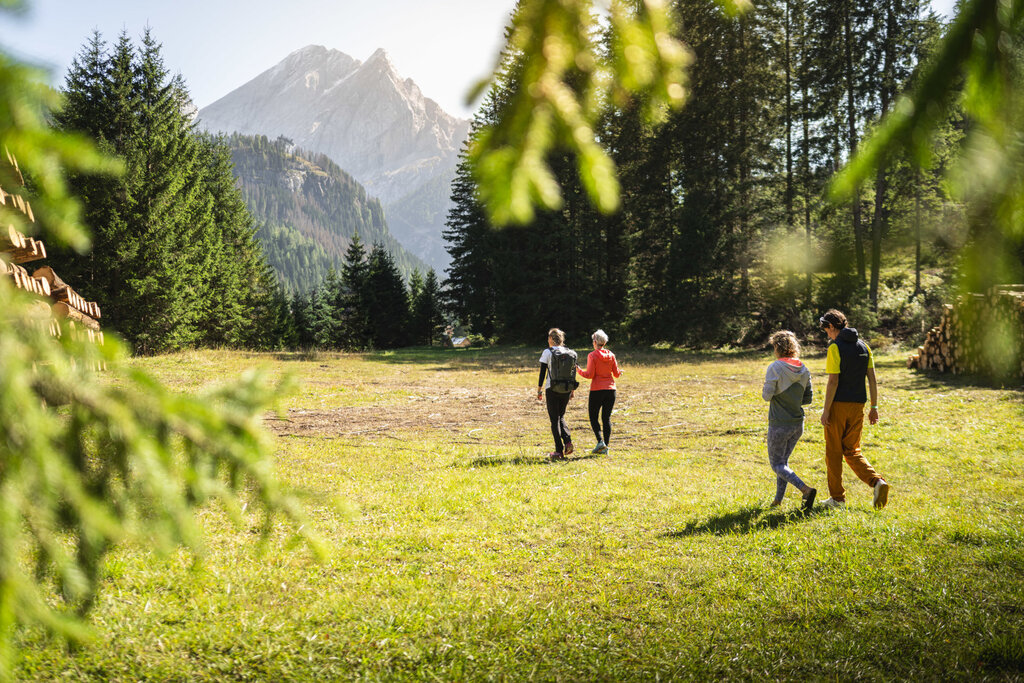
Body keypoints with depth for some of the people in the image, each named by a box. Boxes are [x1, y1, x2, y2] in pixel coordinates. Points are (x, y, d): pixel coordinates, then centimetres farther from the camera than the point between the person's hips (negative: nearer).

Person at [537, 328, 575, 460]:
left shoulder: (547, 352, -6)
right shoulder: (570, 352, 6)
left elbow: (543, 373, -6)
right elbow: (573, 373, 10)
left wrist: (539, 390, 1)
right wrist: (572, 390, 19)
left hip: (552, 389, -4)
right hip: (566, 389, 4)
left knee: (554, 419, 3)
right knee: (561, 417, 20)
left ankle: (559, 451, -1)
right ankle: (568, 441, -2)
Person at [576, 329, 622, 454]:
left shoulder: (592, 356, -9)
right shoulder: (611, 355, 4)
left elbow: (589, 375, -12)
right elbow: (616, 374, 8)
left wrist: (579, 370, 4)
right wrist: (620, 372, 30)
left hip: (597, 390, -4)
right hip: (610, 389, 4)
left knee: (594, 417, 6)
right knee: (607, 418, 8)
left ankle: (600, 441, -12)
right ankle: (606, 446, 5)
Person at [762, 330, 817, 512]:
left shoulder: (775, 368, -16)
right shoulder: (803, 369, 2)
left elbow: (767, 395, -18)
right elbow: (808, 398, 7)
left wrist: (764, 391, 4)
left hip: (779, 424, -6)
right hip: (798, 423, 6)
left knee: (777, 464, 2)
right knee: (783, 461, 20)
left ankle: (805, 489, -18)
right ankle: (778, 499, 22)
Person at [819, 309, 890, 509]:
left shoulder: (835, 348, -12)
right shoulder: (863, 346, 8)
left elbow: (833, 382, -16)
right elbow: (872, 379, 7)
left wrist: (825, 410, -13)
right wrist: (874, 406, 12)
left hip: (838, 405, -6)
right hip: (857, 404, 6)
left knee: (834, 452, 6)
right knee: (852, 451, 14)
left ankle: (837, 498, 11)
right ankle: (877, 482, -8)